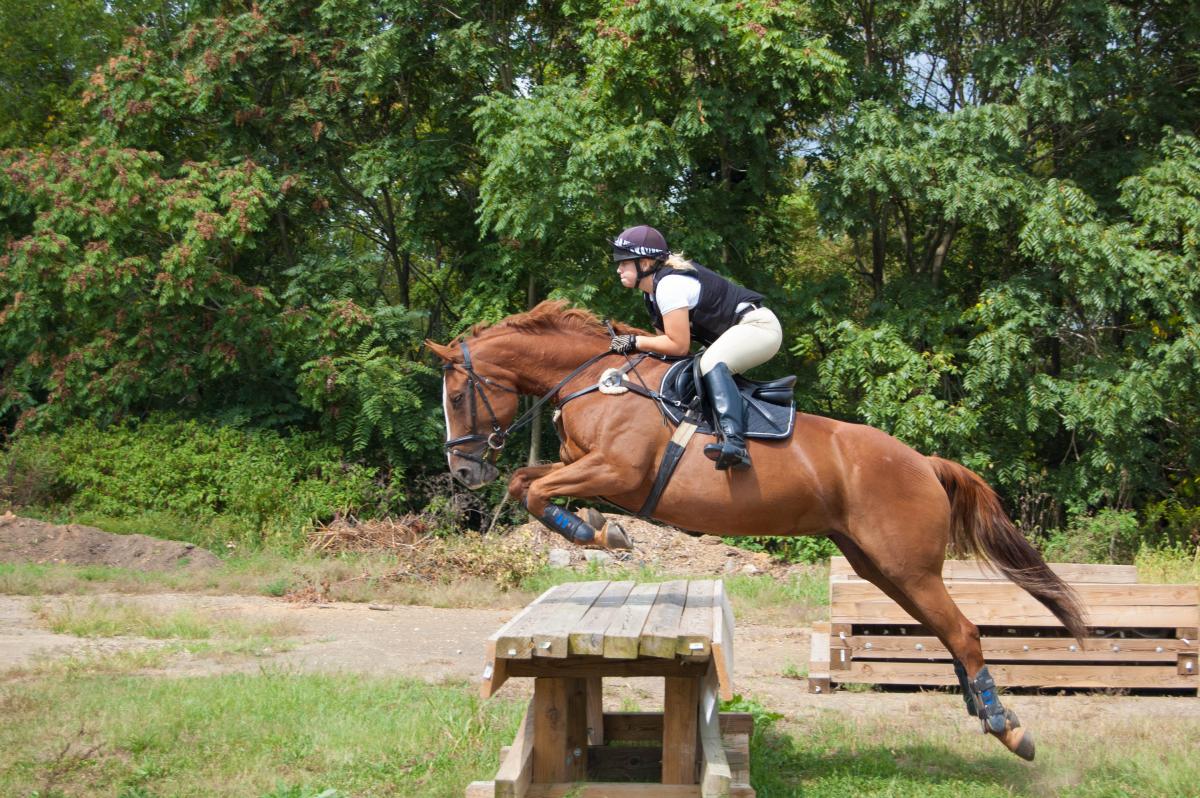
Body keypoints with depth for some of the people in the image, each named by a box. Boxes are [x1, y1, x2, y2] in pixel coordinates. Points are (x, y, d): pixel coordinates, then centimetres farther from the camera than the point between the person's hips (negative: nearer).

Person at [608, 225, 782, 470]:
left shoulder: (669, 284, -22)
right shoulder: (652, 292, 10)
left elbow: (679, 346, -22)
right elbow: (668, 338, 11)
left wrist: (635, 342, -16)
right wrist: (633, 345, -1)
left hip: (759, 325, -11)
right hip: (736, 333, 11)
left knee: (711, 362, -34)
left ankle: (735, 444, -51)